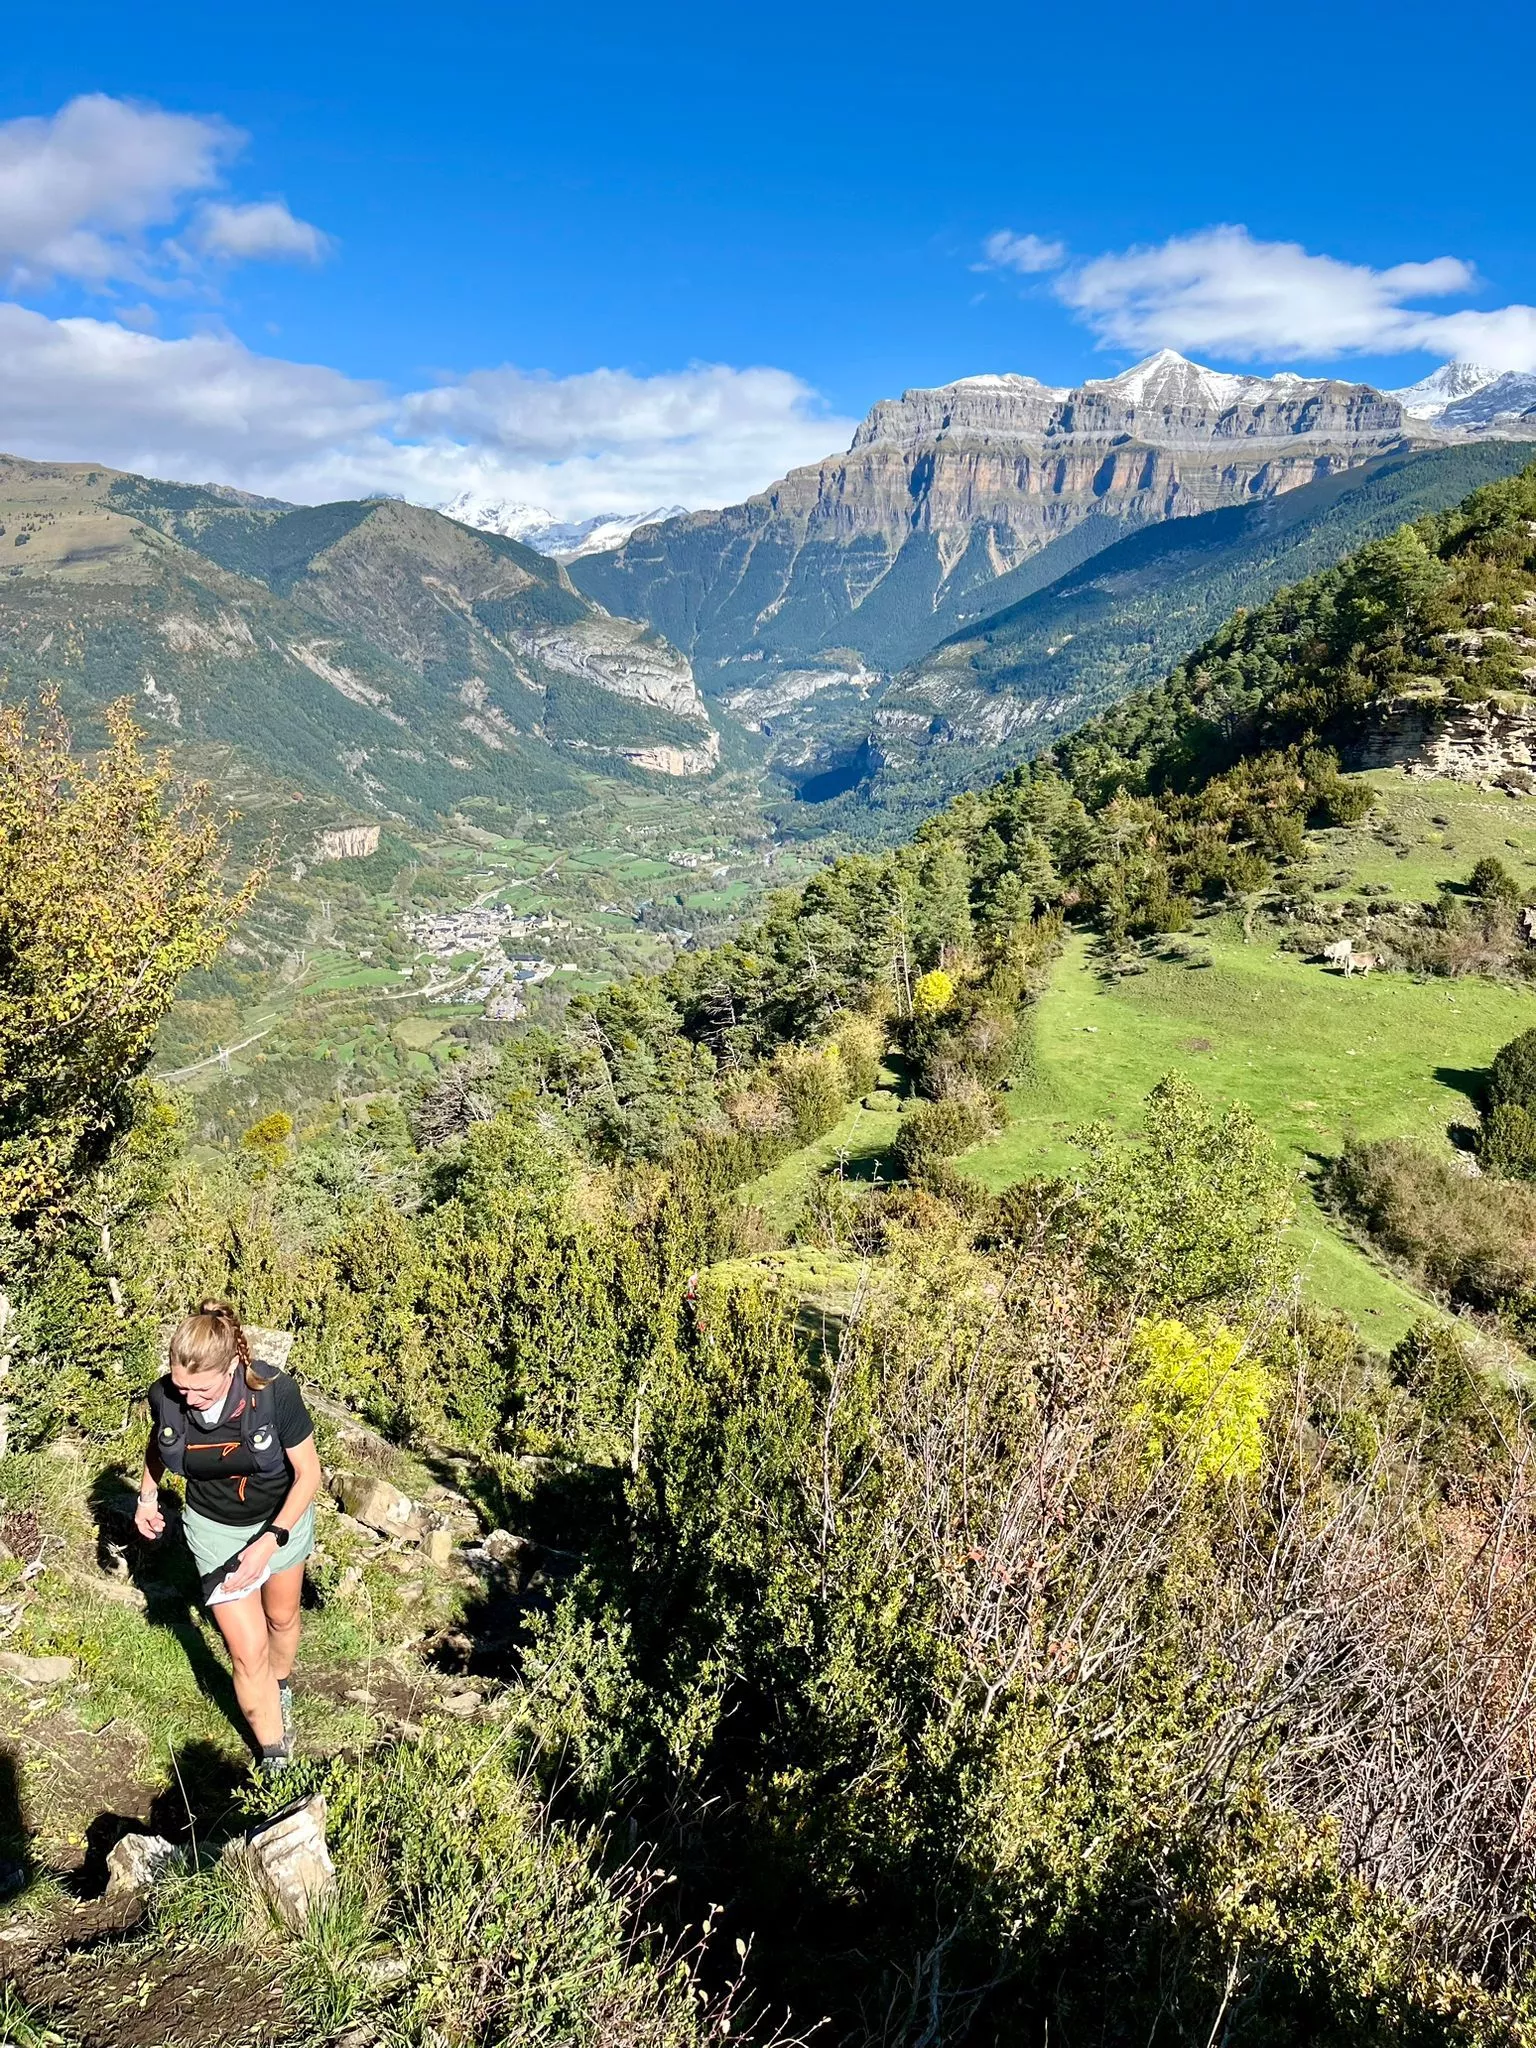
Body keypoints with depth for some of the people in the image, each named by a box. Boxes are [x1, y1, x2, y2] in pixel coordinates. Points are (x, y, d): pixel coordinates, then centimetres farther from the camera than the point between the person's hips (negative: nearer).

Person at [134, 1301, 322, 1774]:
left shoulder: (275, 1393, -34)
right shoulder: (165, 1396, -24)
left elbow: (308, 1473, -21)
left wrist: (270, 1542, -27)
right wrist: (147, 1496, 1)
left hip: (281, 1519, -1)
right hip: (215, 1529, 1)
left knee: (281, 1617, 24)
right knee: (247, 1651, -1)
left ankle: (282, 1685, 56)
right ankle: (275, 1757, 20)